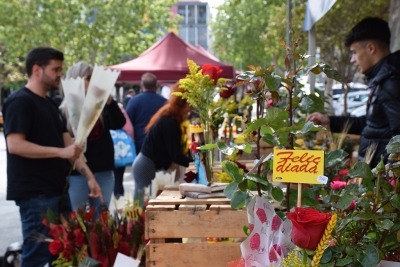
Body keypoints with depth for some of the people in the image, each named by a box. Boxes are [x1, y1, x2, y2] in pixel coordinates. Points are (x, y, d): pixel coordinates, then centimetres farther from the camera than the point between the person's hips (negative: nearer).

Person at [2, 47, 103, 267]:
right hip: (35, 193, -9)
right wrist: (61, 152, -22)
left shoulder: (50, 104, 17)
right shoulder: (20, 101, -11)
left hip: (57, 190, 9)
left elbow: (69, 144, 15)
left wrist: (89, 177, 8)